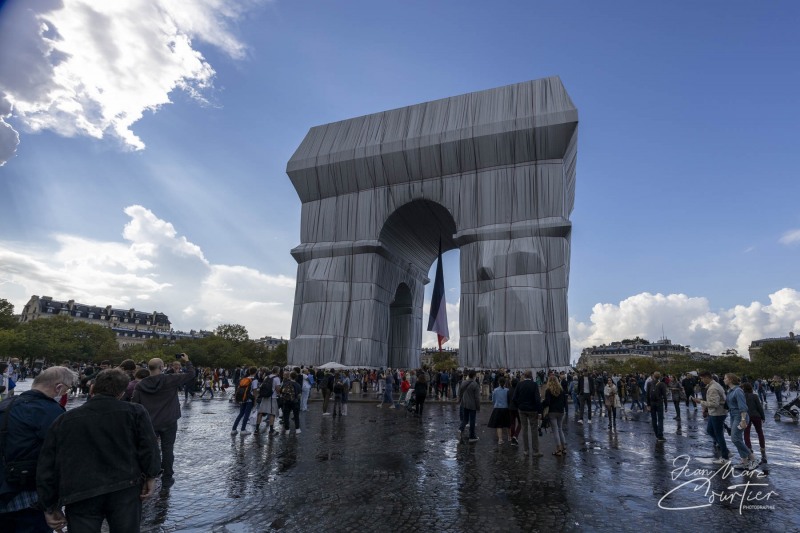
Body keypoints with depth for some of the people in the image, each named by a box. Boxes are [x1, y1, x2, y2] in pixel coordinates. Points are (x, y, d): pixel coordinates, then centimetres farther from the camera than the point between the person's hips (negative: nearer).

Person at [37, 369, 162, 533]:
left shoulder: (64, 420, 9)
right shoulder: (135, 412, 0)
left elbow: (46, 467, 10)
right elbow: (148, 445, -8)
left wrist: (50, 505, 16)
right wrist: (150, 476, 1)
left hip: (80, 497, 1)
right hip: (125, 491, -1)